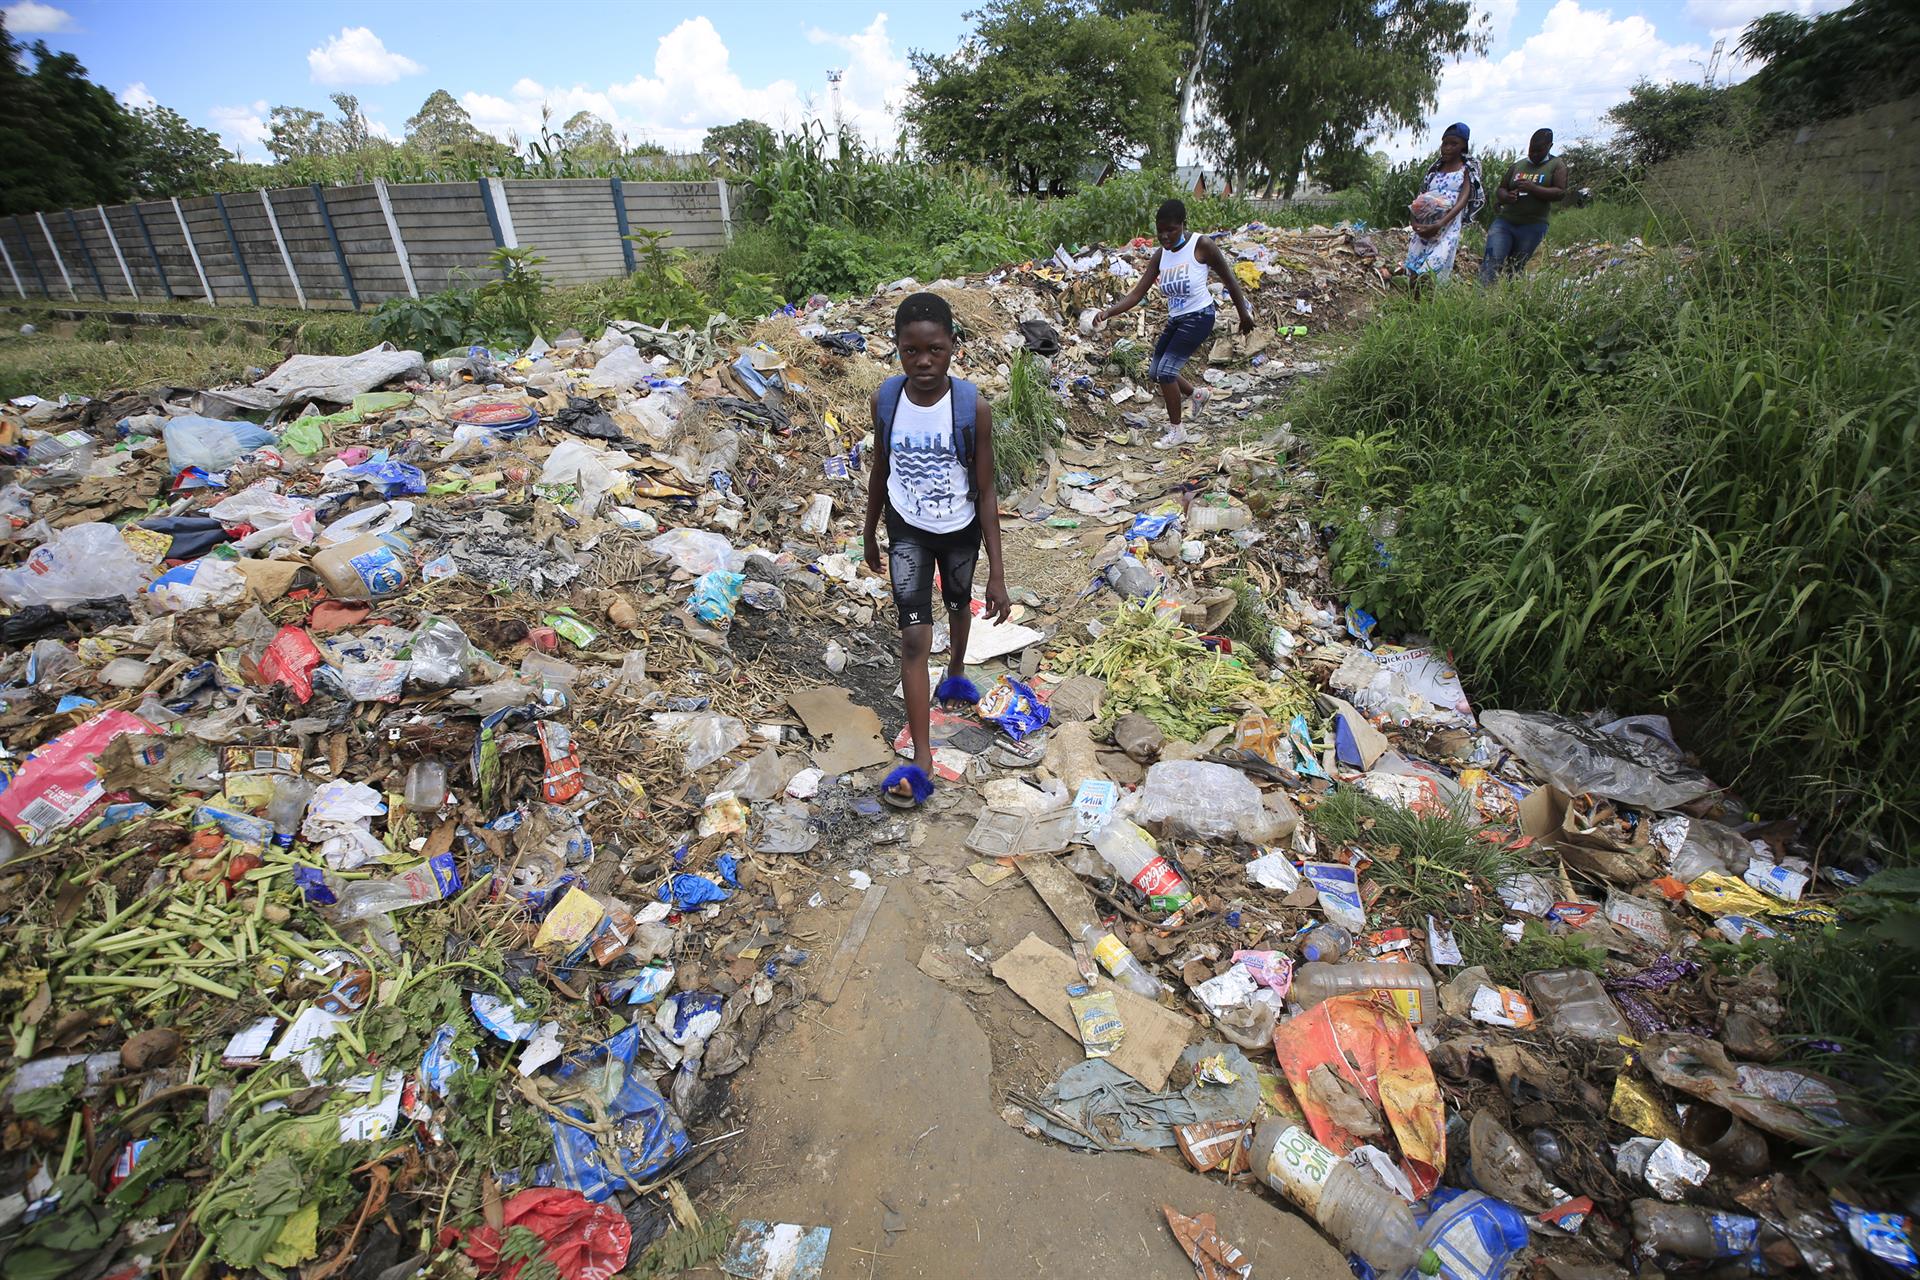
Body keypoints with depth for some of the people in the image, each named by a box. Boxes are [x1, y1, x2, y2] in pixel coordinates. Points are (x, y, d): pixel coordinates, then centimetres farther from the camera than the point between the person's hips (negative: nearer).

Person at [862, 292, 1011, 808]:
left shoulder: (973, 407, -20)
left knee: (959, 605, 25)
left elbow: (985, 492, -16)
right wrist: (870, 533, 12)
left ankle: (956, 670, 58)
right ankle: (921, 760, -2)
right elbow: (880, 470, 2)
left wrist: (997, 573, -17)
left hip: (960, 530, 0)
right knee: (914, 637, -6)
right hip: (907, 531, 0)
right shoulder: (885, 400, -14)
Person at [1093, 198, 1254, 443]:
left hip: (1199, 317, -7)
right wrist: (1108, 312, -20)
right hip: (1175, 320, 7)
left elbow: (1229, 279, -5)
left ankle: (1176, 430, -1)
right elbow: (1136, 294, -4)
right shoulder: (1160, 256, 2)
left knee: (1166, 370, -17)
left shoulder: (1201, 245, -14)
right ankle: (1198, 394, 39)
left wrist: (1244, 315, 0)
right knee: (1155, 371, 12)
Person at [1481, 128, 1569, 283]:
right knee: (1491, 262, -18)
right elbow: (1500, 189, 17)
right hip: (1504, 222, 2)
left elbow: (1560, 193, -6)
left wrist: (1533, 188, -19)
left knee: (1515, 269, 0)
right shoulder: (1518, 166, 16)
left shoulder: (1557, 165, 5)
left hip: (1532, 227, -2)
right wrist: (1505, 196, -9)